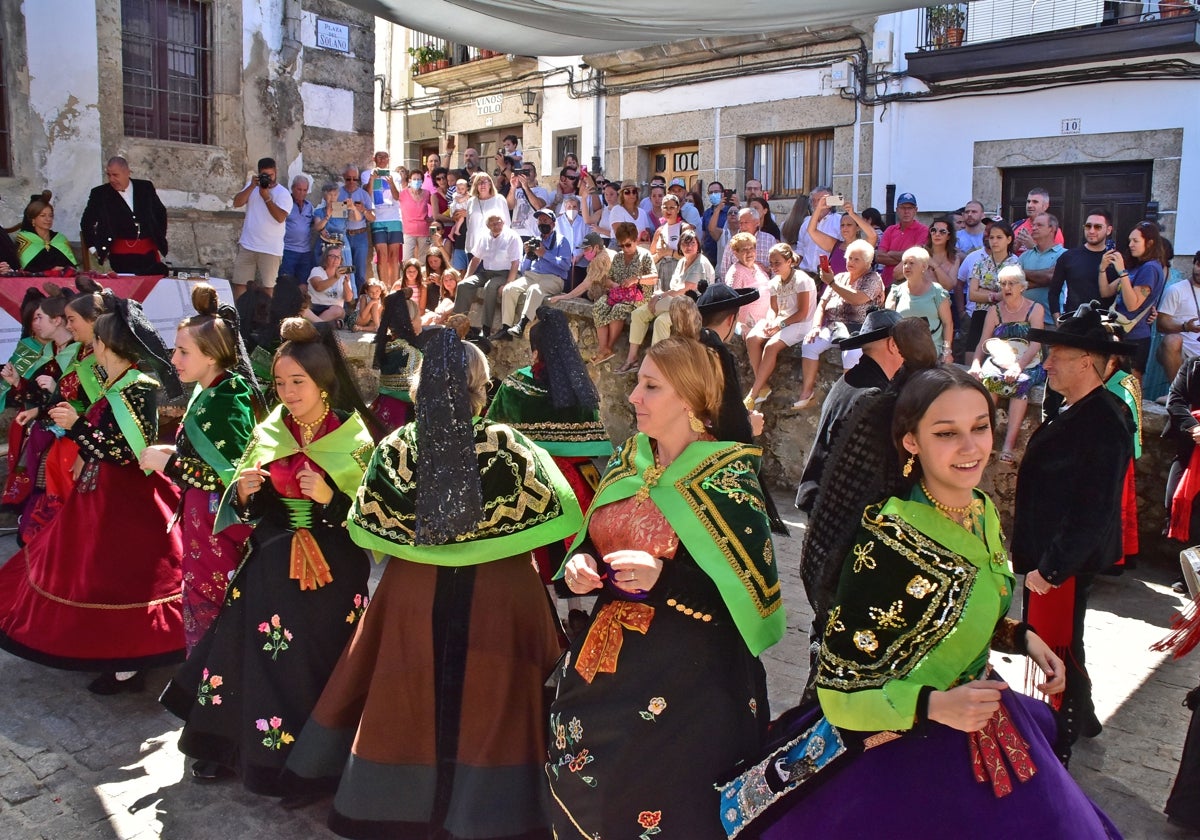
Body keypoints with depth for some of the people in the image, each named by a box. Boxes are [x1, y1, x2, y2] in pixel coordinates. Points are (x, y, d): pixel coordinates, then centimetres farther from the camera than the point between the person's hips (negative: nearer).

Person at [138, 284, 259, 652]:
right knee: (199, 603, 19)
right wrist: (175, 452, 4)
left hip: (219, 525, -9)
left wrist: (168, 463, -17)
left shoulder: (228, 403, -20)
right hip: (201, 519, 9)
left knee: (208, 612, 5)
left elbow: (233, 473, -25)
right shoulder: (206, 393, 7)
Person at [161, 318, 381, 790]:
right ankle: (231, 747, 27)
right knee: (253, 652, 7)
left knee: (318, 660, 3)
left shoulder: (356, 438, -7)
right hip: (270, 565, 3)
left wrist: (330, 498, -23)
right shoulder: (267, 434, 4)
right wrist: (244, 491, -12)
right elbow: (247, 510, 9)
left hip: (332, 571, -3)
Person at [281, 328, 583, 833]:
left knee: (412, 692, 17)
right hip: (497, 593, -2)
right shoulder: (508, 445, -12)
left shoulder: (396, 447, -7)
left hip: (413, 592, 2)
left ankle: (405, 796, 32)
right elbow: (555, 514, -8)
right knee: (486, 696, 9)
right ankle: (484, 807, 19)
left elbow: (366, 530, 1)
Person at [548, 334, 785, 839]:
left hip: (687, 678, -6)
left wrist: (663, 576, -27)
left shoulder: (728, 478, -13)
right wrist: (580, 566, -6)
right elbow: (594, 544, 17)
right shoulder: (627, 461, 6)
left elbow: (752, 588, -17)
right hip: (607, 662, 6)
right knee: (579, 792, 15)